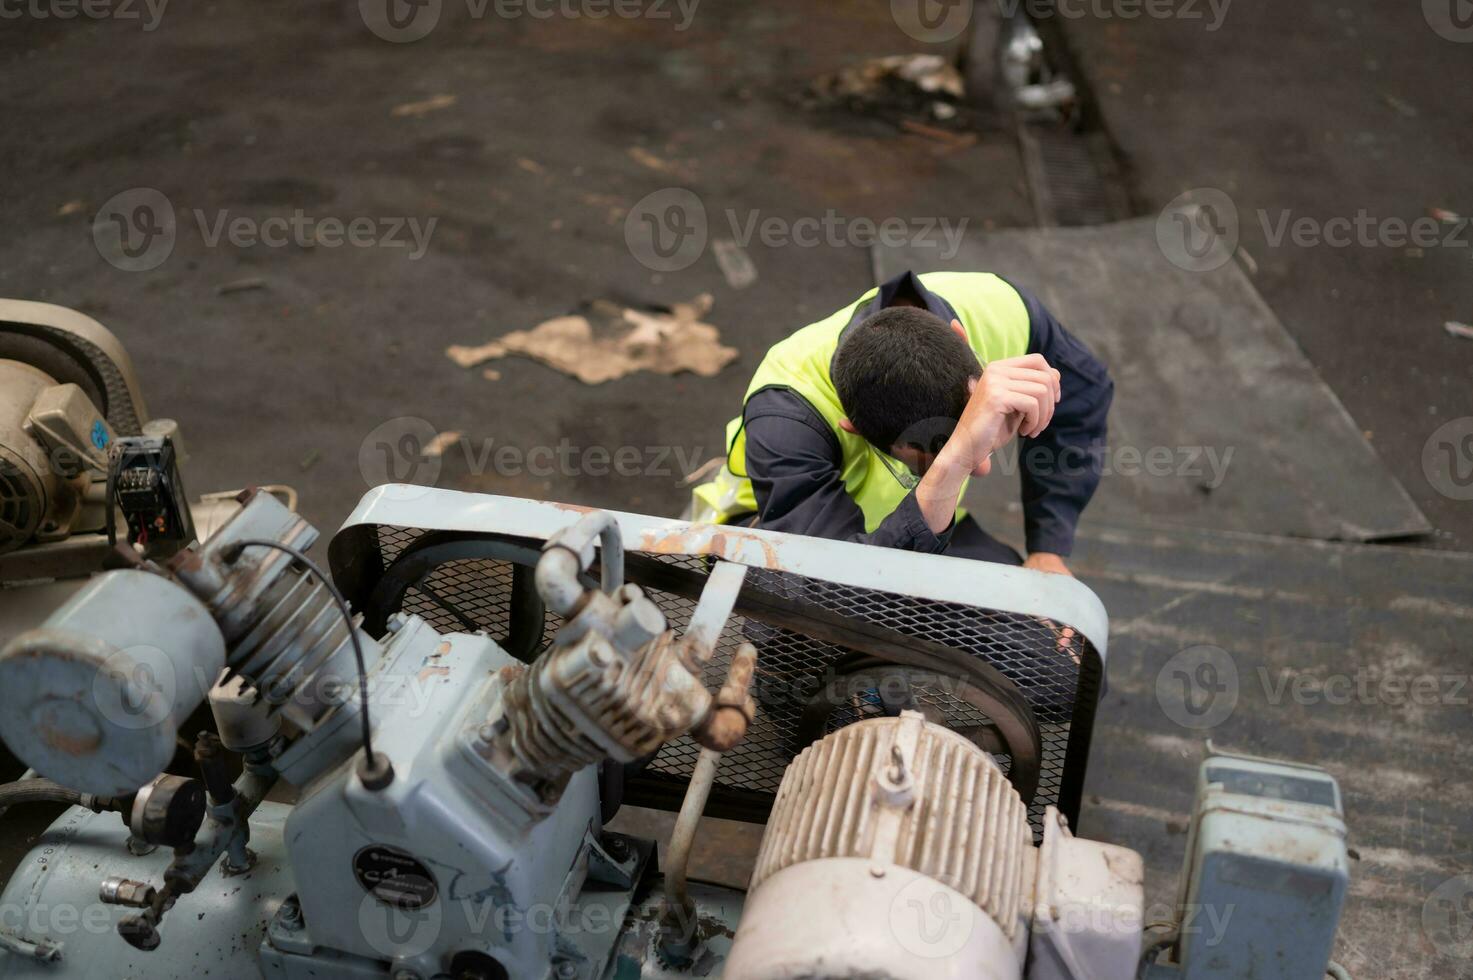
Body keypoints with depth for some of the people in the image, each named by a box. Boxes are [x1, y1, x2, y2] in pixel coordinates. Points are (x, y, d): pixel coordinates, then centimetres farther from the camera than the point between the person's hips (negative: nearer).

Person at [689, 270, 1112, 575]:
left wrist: (1047, 551, -7)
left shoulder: (1000, 311, -27)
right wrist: (950, 464, -62)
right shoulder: (785, 417, -40)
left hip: (928, 524, 4)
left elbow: (1083, 397, -3)